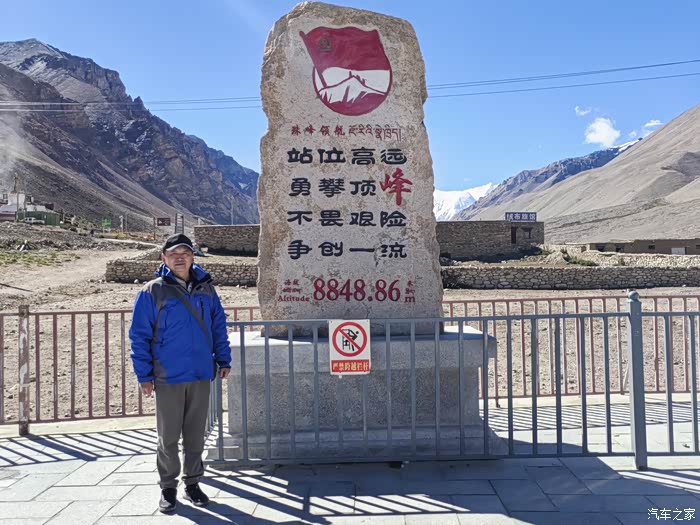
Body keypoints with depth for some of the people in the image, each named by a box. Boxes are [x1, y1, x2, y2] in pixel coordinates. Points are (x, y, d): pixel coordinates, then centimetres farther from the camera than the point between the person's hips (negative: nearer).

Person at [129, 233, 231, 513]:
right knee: (168, 437, 8)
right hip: (168, 377, -3)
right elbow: (139, 336, -5)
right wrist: (144, 375, -8)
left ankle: (192, 483, 27)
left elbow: (218, 325, 12)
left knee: (195, 434, 13)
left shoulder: (205, 288, 5)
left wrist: (223, 359, 8)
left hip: (201, 375, 3)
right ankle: (168, 487, 25)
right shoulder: (152, 291, -6)